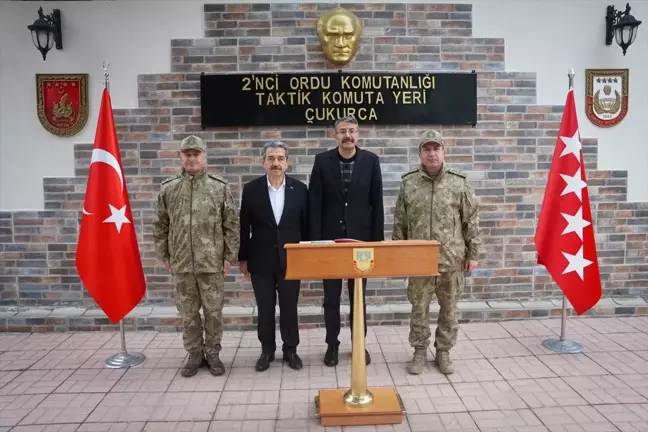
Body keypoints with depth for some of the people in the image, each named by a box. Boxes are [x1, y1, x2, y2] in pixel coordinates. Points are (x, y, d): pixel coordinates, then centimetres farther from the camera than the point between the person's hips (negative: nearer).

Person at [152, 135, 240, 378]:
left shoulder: (220, 187, -2)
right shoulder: (168, 189, 3)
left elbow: (231, 225, -1)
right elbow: (160, 226, 9)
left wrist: (230, 256, -4)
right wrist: (164, 256, 6)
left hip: (213, 263, -2)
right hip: (181, 264, 2)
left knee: (213, 312, 8)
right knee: (188, 313, 12)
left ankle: (212, 354, 25)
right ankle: (194, 355, 28)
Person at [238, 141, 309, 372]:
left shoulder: (300, 189, -1)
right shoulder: (251, 189, -2)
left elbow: (305, 225, 3)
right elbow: (244, 227, 1)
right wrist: (242, 258, 1)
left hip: (291, 260, 0)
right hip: (261, 260, 0)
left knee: (289, 308, 10)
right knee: (265, 309, 10)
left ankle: (291, 350, 28)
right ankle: (267, 350, 28)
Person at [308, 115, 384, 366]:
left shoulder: (370, 160, -1)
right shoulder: (322, 161, -2)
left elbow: (377, 203, 0)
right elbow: (315, 204, -3)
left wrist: (378, 239, -2)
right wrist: (315, 240, -8)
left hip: (360, 237, 0)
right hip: (330, 238, 0)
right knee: (331, 296, 10)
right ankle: (332, 344, 25)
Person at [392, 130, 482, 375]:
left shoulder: (459, 183, -2)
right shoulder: (408, 184, 0)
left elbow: (471, 221, 1)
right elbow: (399, 223, 4)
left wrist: (473, 253, 0)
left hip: (452, 260, 0)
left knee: (449, 309, 11)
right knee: (419, 308, 10)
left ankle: (443, 351, 29)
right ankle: (420, 352, 26)